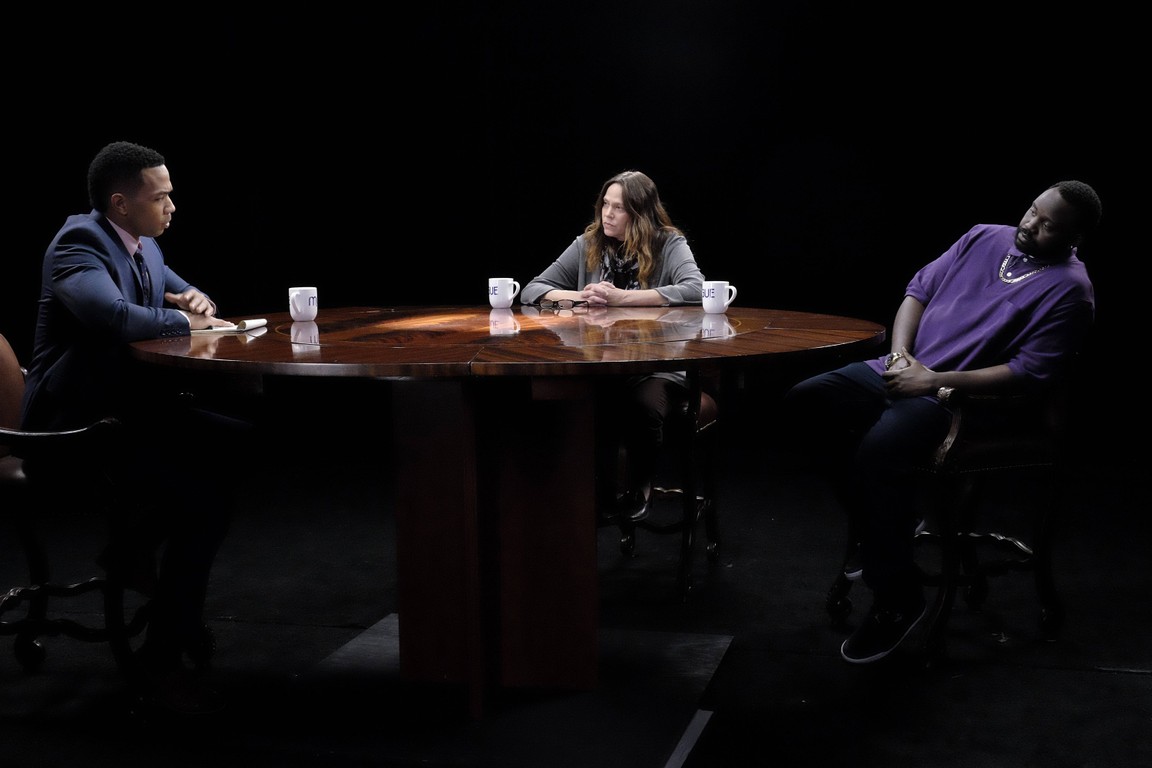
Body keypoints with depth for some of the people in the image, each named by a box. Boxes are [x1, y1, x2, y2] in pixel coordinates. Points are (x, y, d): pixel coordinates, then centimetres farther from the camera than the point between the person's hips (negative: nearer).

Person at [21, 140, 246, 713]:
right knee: (204, 507, -25)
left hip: (130, 408, 10)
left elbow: (185, 295, 27)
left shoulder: (143, 245, 12)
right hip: (73, 427, -10)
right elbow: (114, 315, -33)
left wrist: (195, 300, 1)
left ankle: (132, 545, 9)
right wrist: (185, 322, -17)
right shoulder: (80, 242, -15)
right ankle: (161, 661, -12)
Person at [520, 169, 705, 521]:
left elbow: (696, 290, -20)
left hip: (658, 366, -2)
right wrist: (581, 297, -8)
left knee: (642, 408, -35)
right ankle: (606, 495, -10)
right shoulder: (587, 245, 11)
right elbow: (532, 291, 13)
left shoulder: (669, 245, 0)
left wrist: (621, 297, -20)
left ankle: (638, 491, -4)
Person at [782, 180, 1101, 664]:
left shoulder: (1068, 289, -9)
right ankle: (874, 519, 8)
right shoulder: (985, 238, 12)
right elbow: (920, 290, 15)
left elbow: (1029, 374, -17)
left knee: (875, 452, -33)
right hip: (902, 370, 8)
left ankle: (897, 601, -17)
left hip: (957, 399, -8)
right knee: (805, 402, -6)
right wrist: (900, 352, -4)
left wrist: (935, 381, -19)